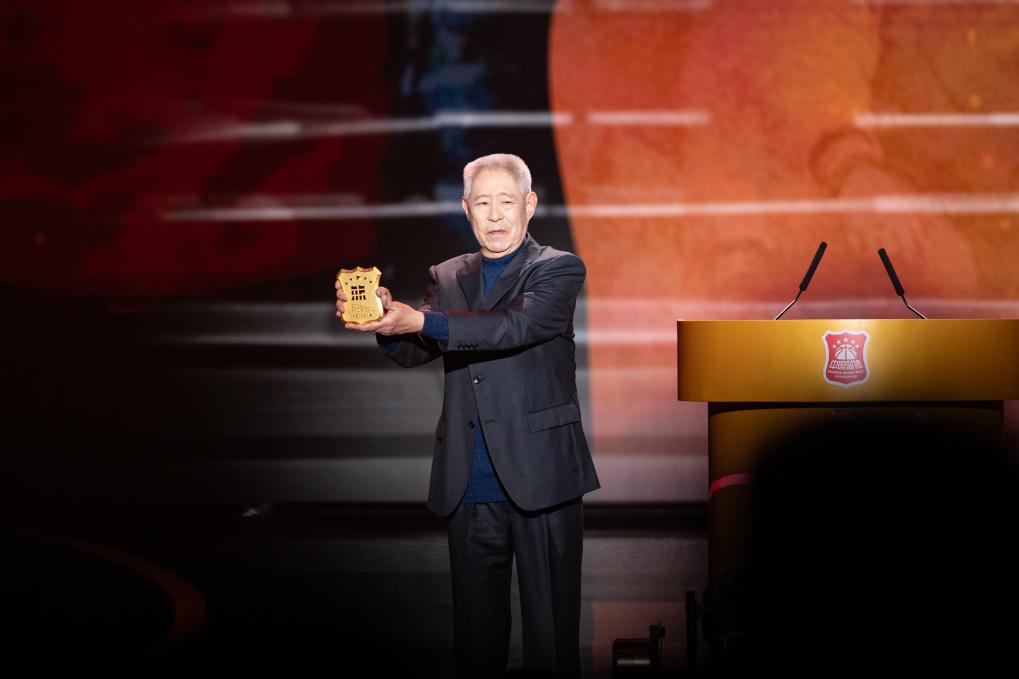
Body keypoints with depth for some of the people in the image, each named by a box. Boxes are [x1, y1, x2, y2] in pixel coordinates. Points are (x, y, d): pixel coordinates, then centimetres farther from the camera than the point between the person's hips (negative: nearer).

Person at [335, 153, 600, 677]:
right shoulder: (446, 278, 15)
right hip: (469, 485, 4)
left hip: (539, 477, -4)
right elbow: (412, 352, 3)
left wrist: (421, 321, -30)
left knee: (551, 637, 1)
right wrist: (386, 319, -20)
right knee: (475, 635, 10)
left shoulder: (558, 269, 1)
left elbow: (517, 325, -18)